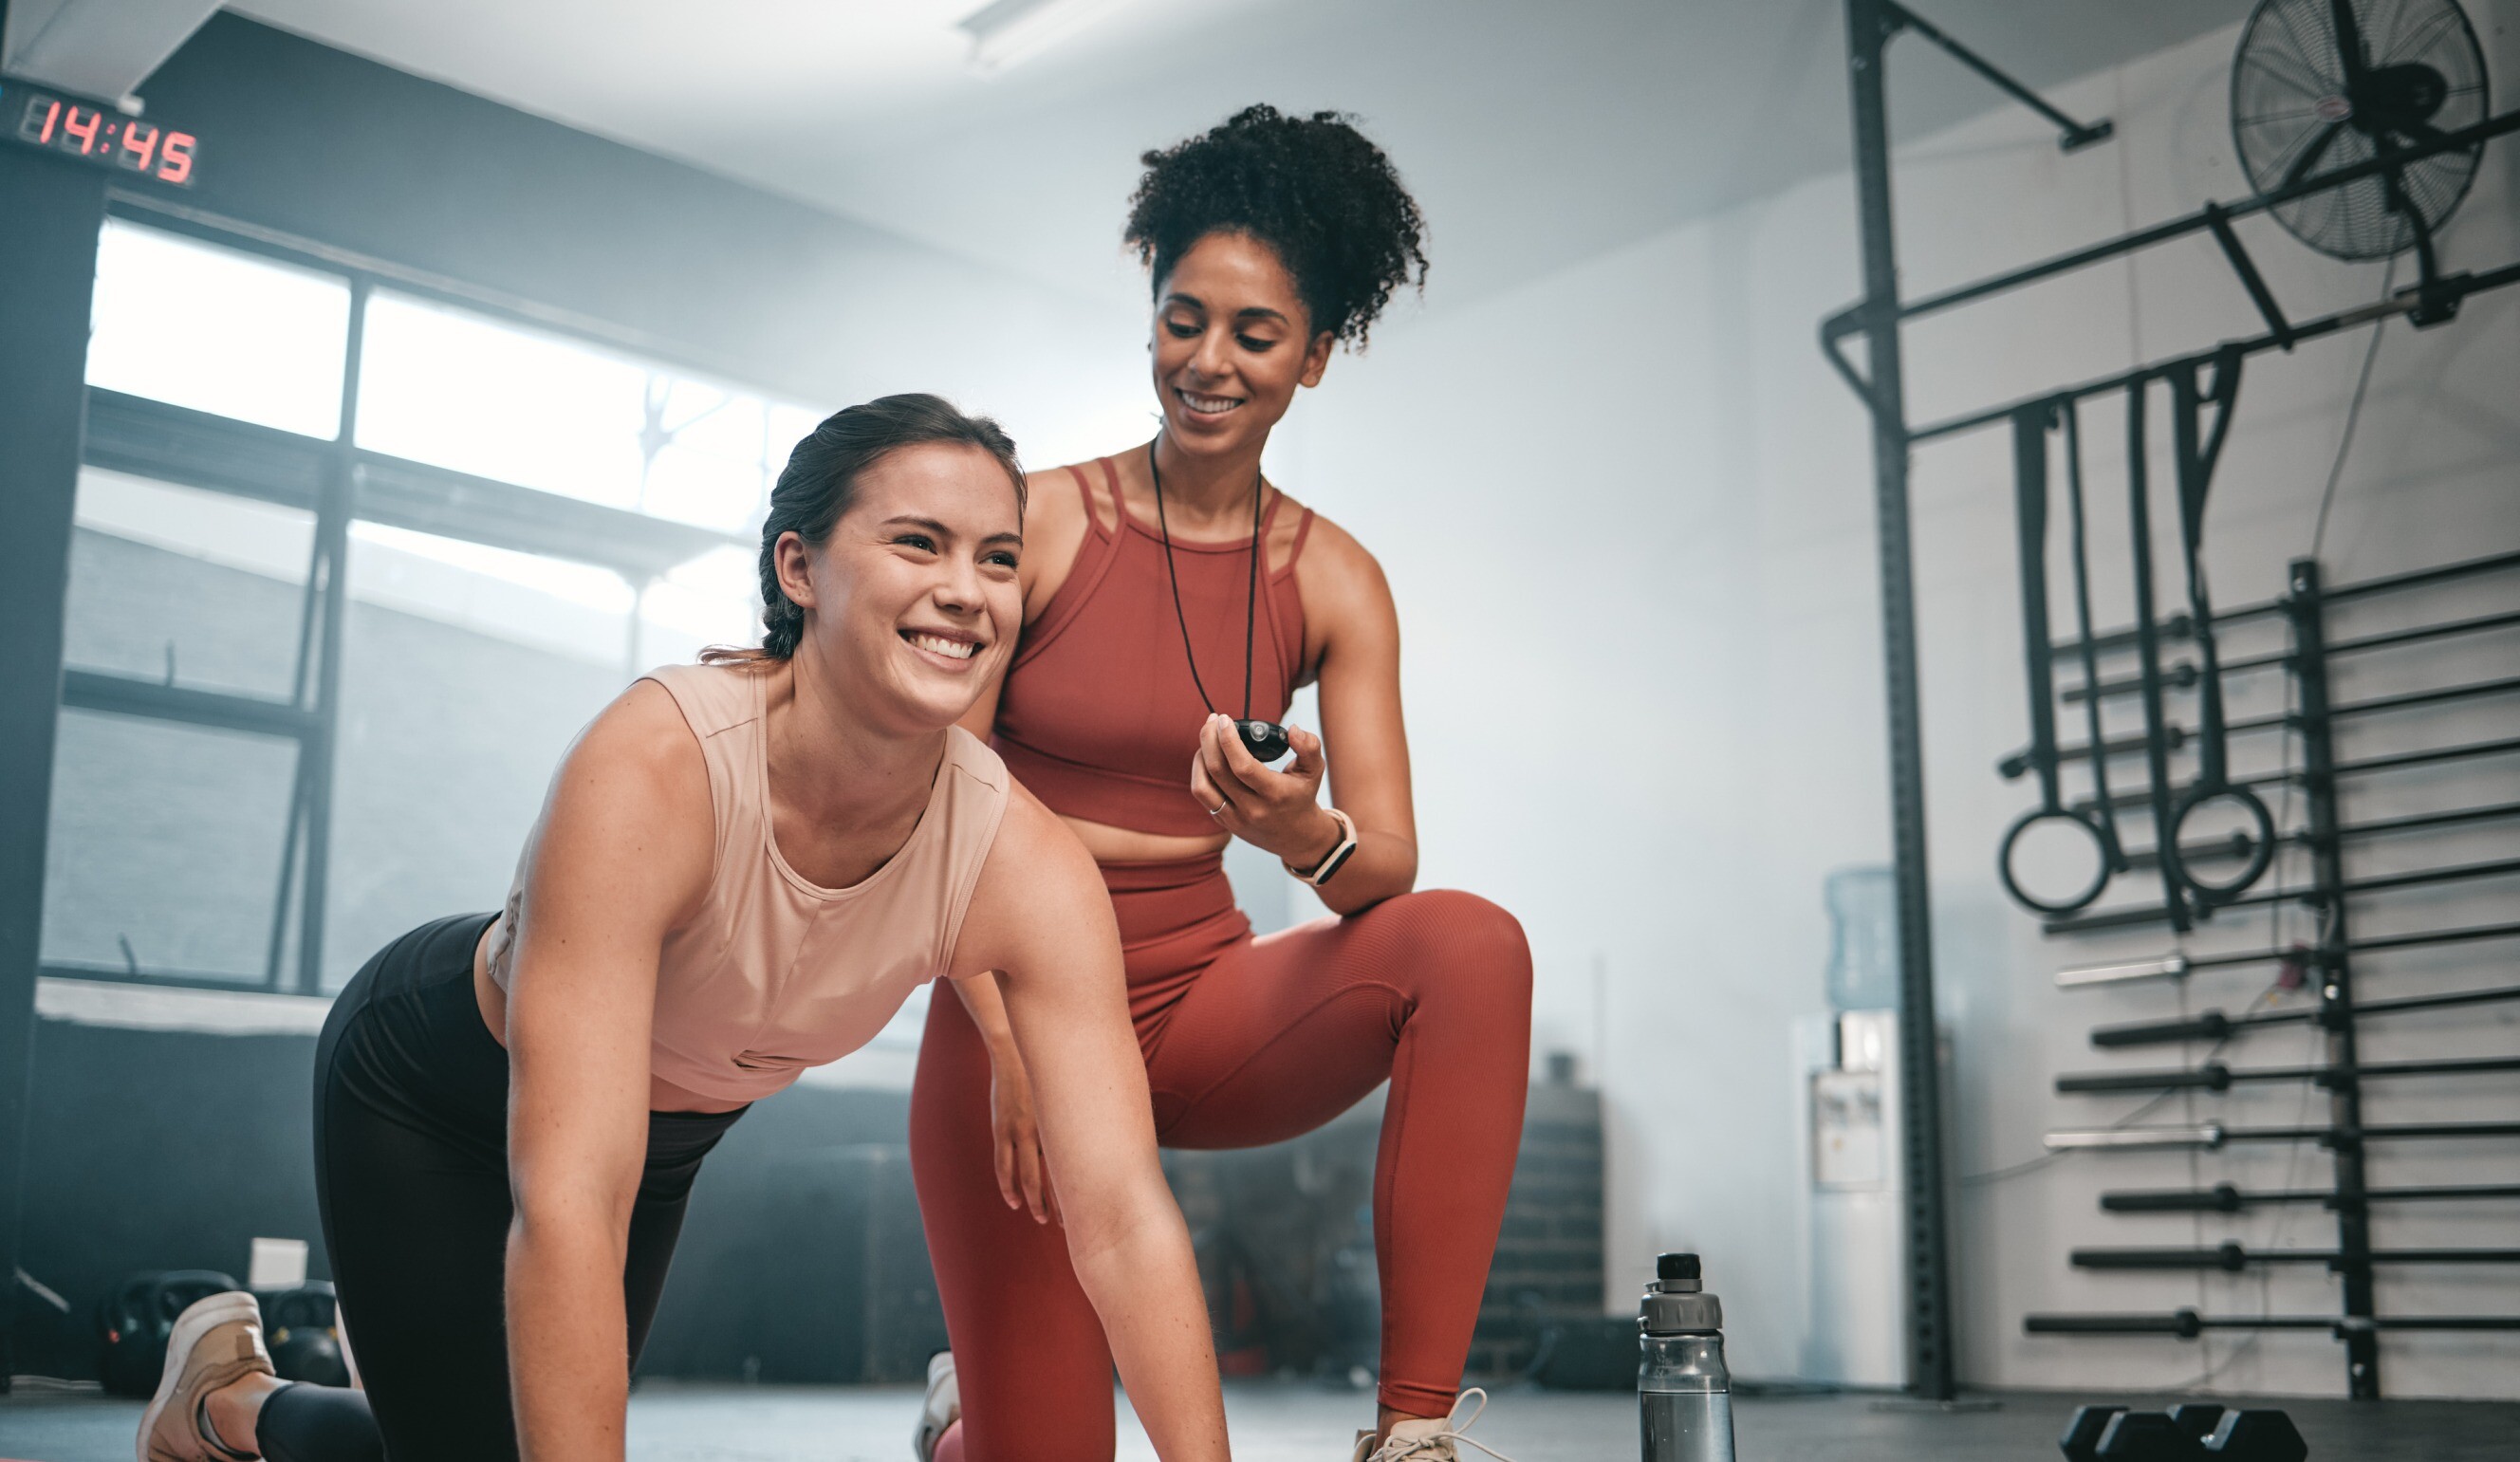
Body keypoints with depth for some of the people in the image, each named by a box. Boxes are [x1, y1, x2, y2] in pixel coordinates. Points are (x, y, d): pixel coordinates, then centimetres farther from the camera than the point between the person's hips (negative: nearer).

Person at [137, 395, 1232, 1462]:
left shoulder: (1028, 870, -29)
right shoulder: (648, 770, -42)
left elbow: (1122, 1218, -32)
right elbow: (568, 1205, -47)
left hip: (666, 1125, 5)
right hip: (427, 1076, -5)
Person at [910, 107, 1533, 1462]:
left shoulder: (1333, 580, 1)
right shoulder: (1039, 522, -7)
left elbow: (1387, 866, -7)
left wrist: (1304, 834, -31)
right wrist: (1013, 1043, -20)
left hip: (1205, 1000, 3)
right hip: (1021, 1009, -2)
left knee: (1470, 944, -27)